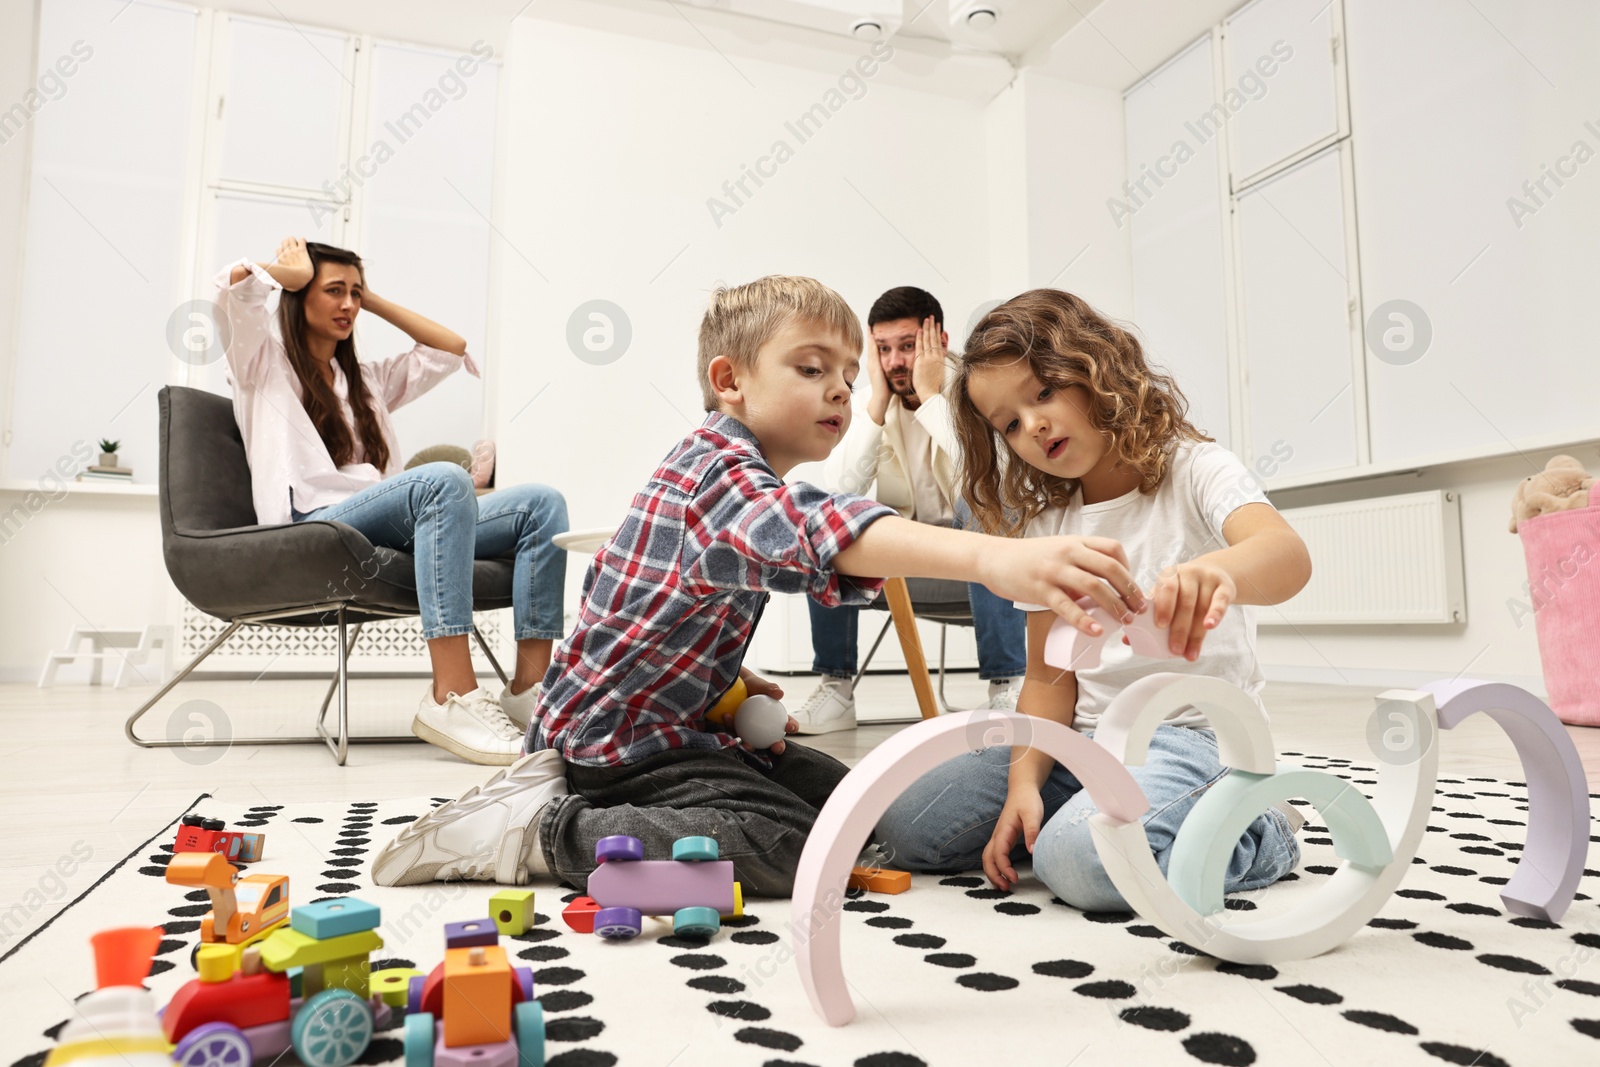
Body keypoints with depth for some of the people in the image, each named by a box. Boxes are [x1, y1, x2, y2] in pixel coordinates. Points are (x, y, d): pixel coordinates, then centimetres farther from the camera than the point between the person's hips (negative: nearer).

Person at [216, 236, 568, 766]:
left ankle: (528, 691, -28)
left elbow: (451, 348, 30)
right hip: (313, 528, -6)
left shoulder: (368, 379, 34)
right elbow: (235, 280, -1)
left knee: (542, 503, -15)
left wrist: (374, 300, 31)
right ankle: (453, 696, -44)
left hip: (387, 528, 6)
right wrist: (296, 272, 17)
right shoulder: (264, 362, 17)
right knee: (444, 479, -37)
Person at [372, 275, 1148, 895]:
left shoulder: (727, 472, 12)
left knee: (844, 802, 17)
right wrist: (996, 559, -59)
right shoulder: (718, 472, -23)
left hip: (670, 720, 11)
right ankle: (545, 827, -11)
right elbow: (819, 534, -46)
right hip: (613, 733, -11)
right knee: (791, 848, -22)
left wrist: (728, 678, 5)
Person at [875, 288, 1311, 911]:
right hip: (1084, 739, 6)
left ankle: (1256, 835, -4)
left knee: (1082, 858, -33)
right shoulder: (1044, 527, 9)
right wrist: (1025, 781, -10)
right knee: (905, 824, -6)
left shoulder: (1194, 470, -7)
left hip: (1192, 735, -5)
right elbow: (1048, 676, 7)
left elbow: (1289, 555, -29)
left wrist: (1215, 572, -54)